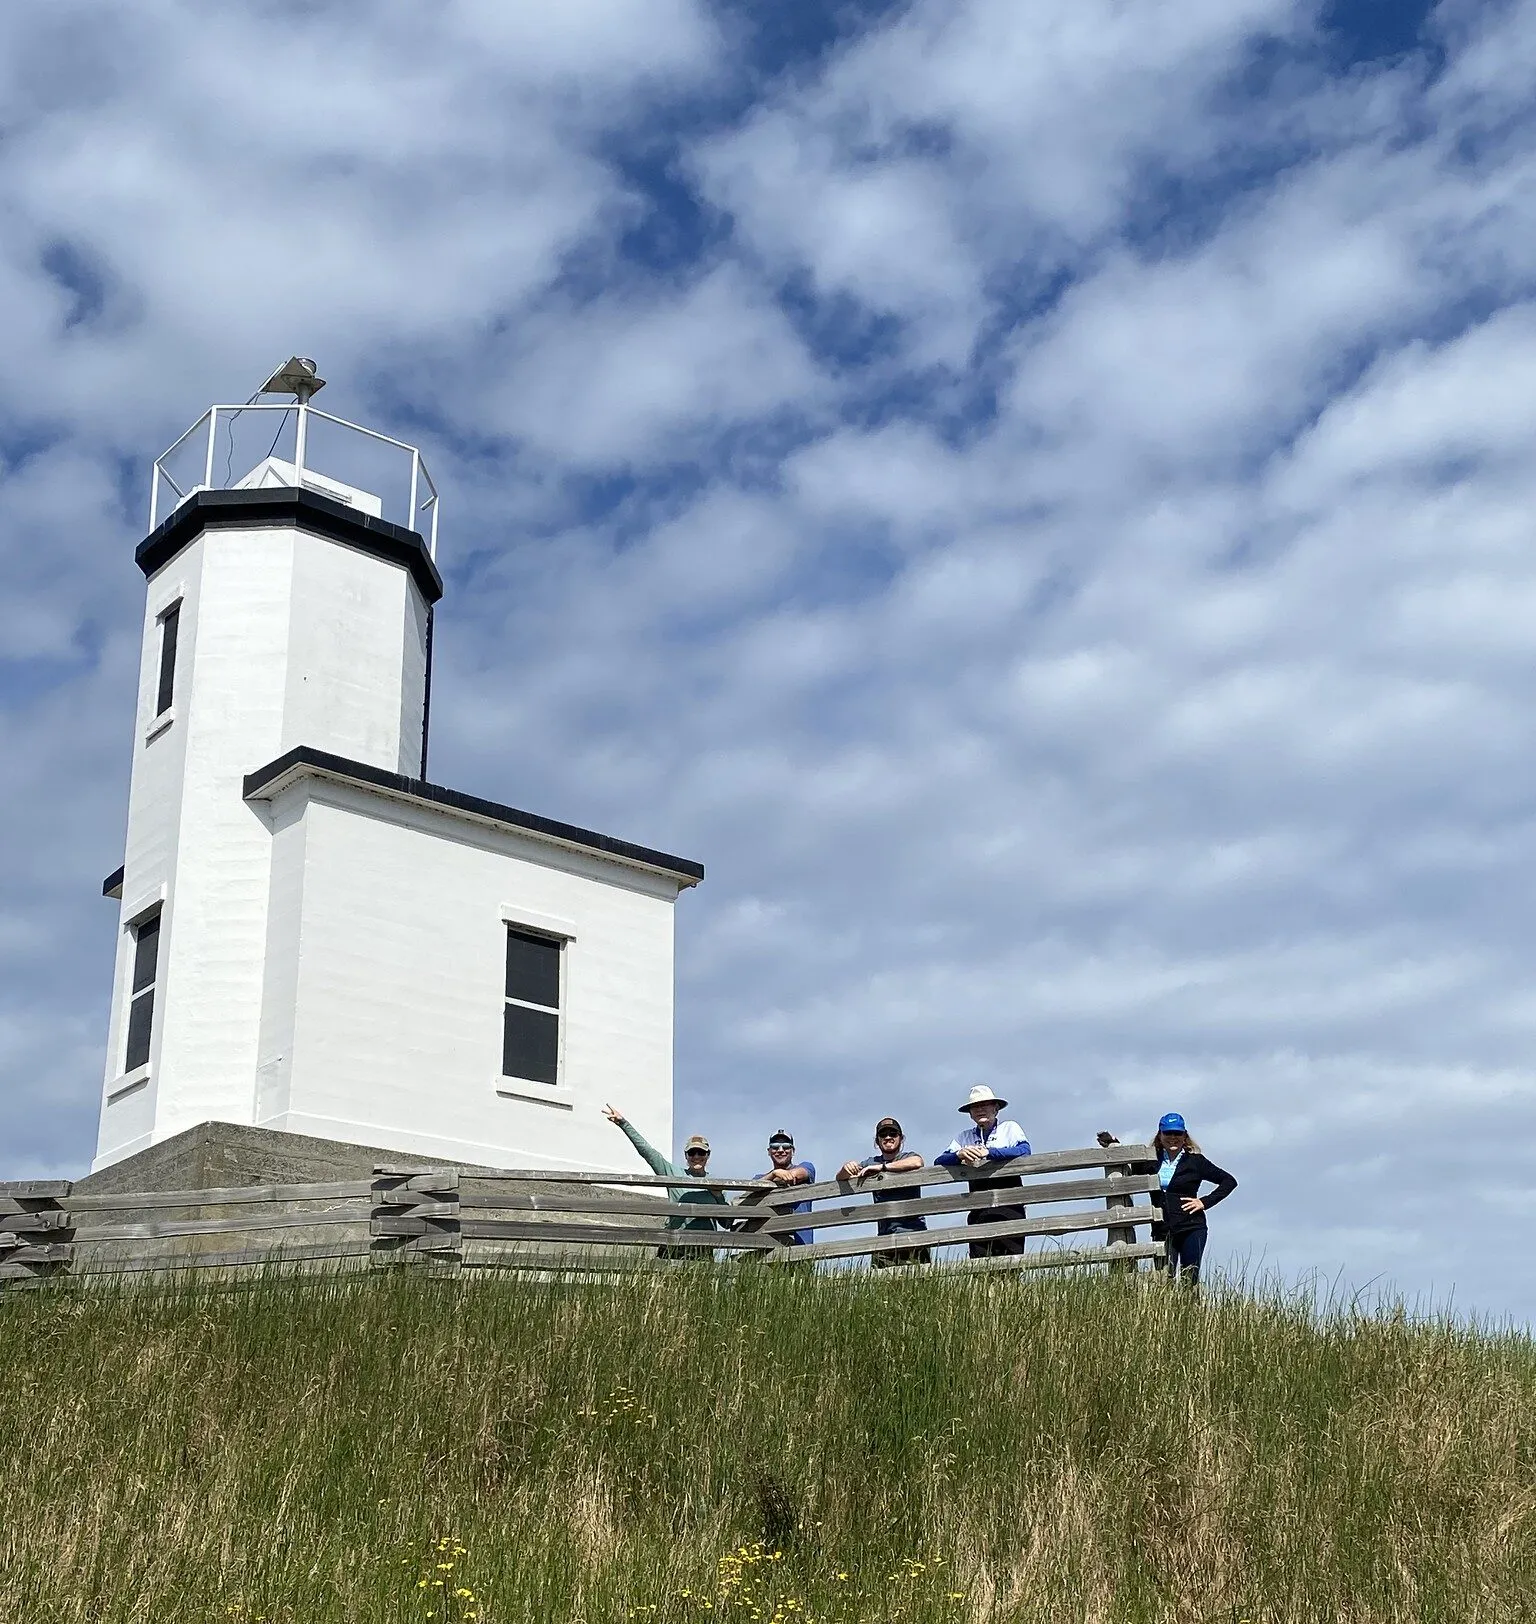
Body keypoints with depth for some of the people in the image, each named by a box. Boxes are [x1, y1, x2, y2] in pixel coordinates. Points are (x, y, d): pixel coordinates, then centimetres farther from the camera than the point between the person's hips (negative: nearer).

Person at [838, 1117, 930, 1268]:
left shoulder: (908, 1157, 7)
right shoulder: (871, 1162, 21)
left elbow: (917, 1162, -18)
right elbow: (840, 1178, 17)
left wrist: (882, 1167, -16)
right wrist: (846, 1167, -8)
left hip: (911, 1232, -4)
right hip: (884, 1235, 4)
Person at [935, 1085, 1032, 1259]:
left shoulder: (1010, 1128, 13)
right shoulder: (965, 1136, 22)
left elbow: (1024, 1150, -7)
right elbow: (939, 1162, 11)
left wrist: (988, 1152, -14)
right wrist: (959, 1155, -10)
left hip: (1008, 1205, -3)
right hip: (979, 1210, 3)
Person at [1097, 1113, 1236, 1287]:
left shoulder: (1196, 1162, 4)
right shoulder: (1150, 1162, 11)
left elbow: (1229, 1181, 8)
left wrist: (1205, 1202, -2)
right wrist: (1114, 1145, 9)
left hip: (1192, 1229, -3)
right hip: (1162, 1231, 3)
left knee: (1190, 1281, -7)